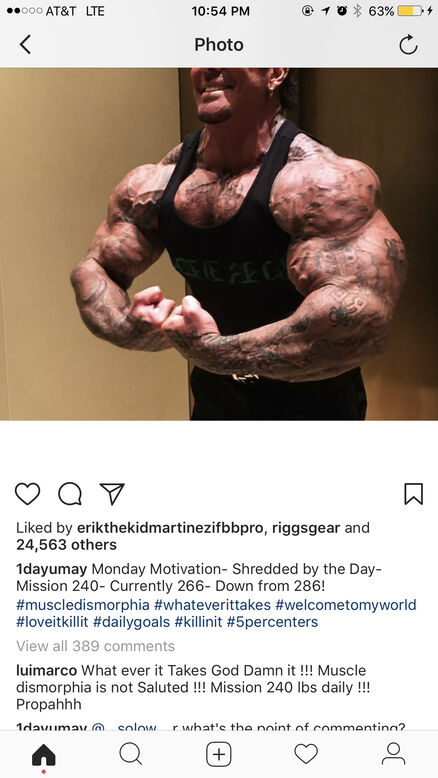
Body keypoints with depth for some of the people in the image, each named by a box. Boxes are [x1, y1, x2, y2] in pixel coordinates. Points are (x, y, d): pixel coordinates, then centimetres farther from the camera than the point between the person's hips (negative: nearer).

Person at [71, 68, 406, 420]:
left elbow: (361, 319, -35)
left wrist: (214, 351, -31)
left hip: (311, 404, -5)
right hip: (214, 402, 6)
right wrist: (130, 328, -17)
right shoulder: (153, 185, -7)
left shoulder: (323, 181, -24)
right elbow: (93, 269, 4)